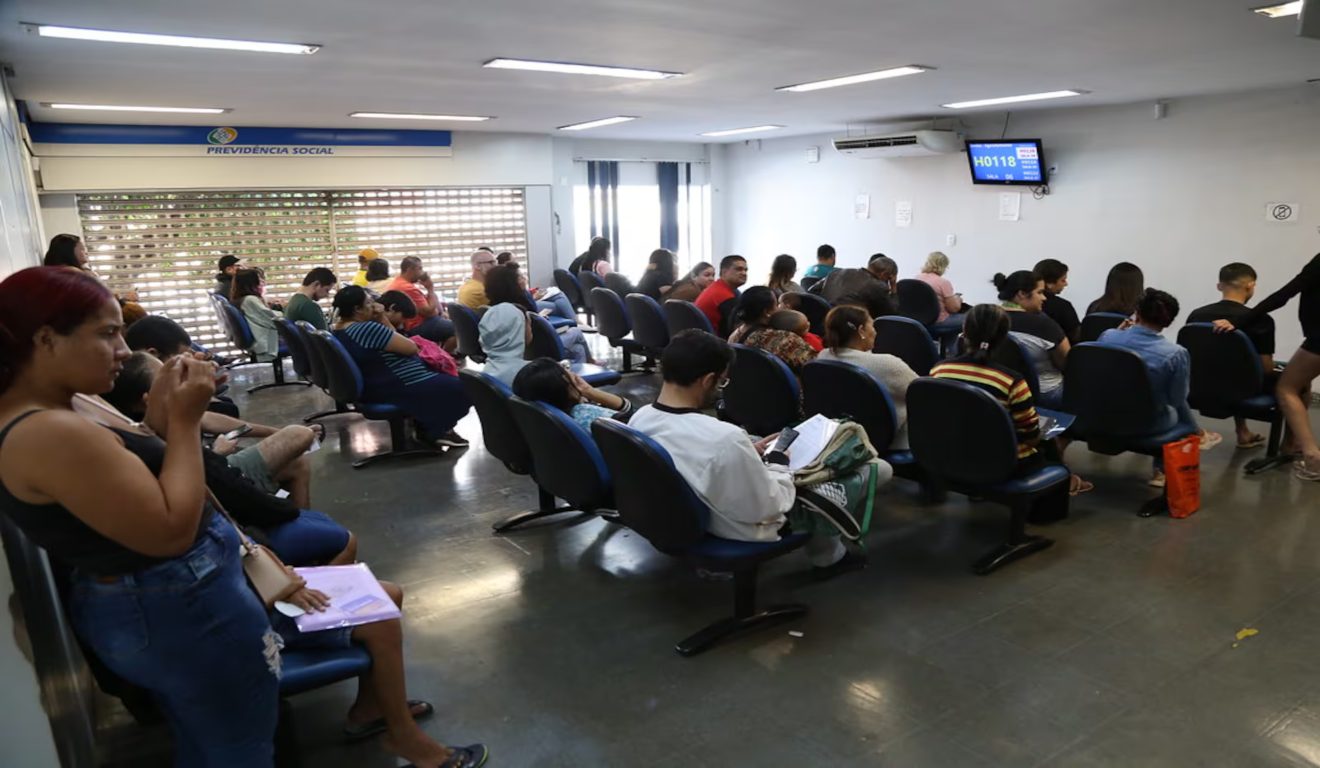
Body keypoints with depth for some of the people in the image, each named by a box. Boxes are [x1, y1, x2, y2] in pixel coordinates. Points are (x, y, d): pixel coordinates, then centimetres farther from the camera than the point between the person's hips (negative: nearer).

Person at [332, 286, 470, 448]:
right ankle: (434, 431, 16)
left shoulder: (338, 330, 5)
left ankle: (427, 427, 24)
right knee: (455, 388, 2)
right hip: (391, 389, -11)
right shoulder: (367, 329, -27)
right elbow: (411, 348, -19)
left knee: (438, 376, 25)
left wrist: (381, 318, -3)